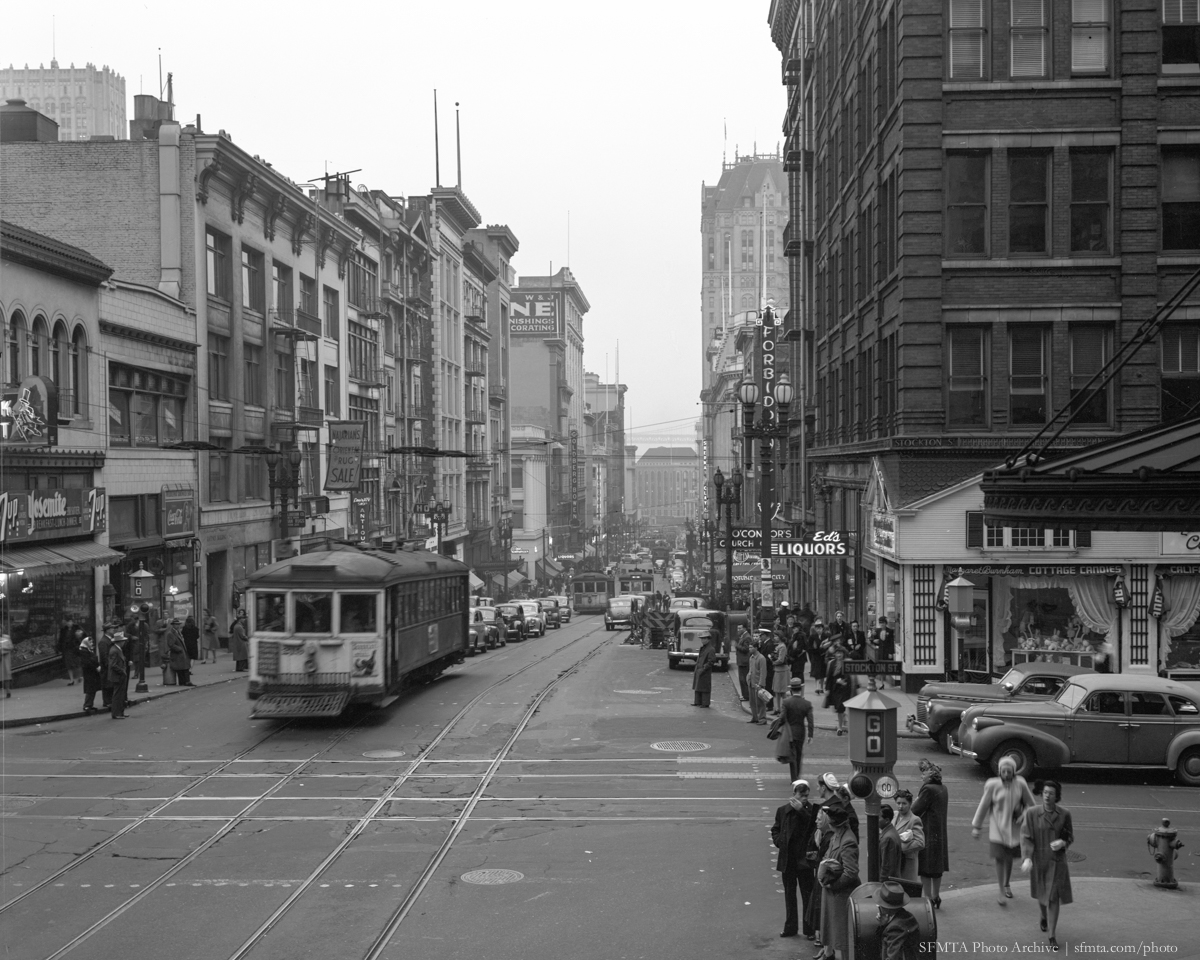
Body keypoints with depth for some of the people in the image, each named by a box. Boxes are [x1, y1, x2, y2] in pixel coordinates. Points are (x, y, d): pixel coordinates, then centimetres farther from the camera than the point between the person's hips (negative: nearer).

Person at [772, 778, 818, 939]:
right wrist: (779, 842, -3)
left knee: (807, 895, 3)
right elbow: (775, 829, 14)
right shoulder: (783, 810, 2)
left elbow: (815, 828, -23)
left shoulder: (812, 810, -9)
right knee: (789, 895, 13)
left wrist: (802, 811, -25)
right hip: (787, 859, 4)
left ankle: (809, 929, 12)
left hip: (805, 860, -4)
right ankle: (790, 928, 24)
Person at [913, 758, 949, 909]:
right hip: (941, 833, 8)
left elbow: (915, 810, -19)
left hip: (928, 833, -8)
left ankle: (928, 898, 6)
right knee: (937, 868, 17)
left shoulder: (928, 789, -19)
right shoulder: (943, 788, 8)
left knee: (926, 869, 2)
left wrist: (916, 799, -1)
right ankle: (936, 897, 26)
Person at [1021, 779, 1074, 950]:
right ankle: (1044, 917, 55)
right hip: (1038, 860, 1)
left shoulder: (1064, 814, -9)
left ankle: (1052, 937, 2)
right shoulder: (1032, 813, -13)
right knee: (1042, 894, 22)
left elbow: (1070, 836, 1)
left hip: (1057, 862, -1)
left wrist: (1062, 842, -23)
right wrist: (1027, 859, -31)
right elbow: (1025, 838, -17)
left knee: (1053, 898, -7)